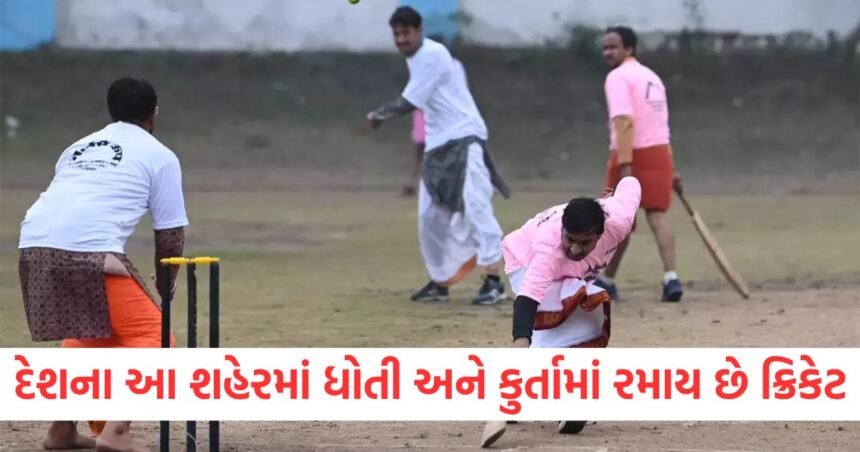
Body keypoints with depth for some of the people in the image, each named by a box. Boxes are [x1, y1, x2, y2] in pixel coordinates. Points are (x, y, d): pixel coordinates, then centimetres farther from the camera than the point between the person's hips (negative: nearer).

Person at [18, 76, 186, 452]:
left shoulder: (79, 147, 31)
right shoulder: (159, 156, 15)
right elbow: (170, 236, 11)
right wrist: (164, 290, 27)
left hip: (33, 245, 6)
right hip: (90, 251, -6)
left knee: (86, 331, 29)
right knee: (151, 335, 4)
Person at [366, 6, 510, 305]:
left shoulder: (433, 55, -16)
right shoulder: (414, 57, 13)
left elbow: (409, 102, -16)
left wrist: (379, 115, -3)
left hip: (464, 138, -10)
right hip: (438, 144, 10)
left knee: (474, 207, -17)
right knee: (430, 215, 9)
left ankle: (493, 281, -20)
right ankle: (440, 282, 21)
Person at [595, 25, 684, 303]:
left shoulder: (618, 77, -8)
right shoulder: (652, 77, 19)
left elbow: (624, 122, -20)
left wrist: (625, 165, -26)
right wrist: (670, 171, 19)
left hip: (631, 154, -6)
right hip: (660, 152, 6)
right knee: (657, 215, 0)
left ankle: (607, 281, 16)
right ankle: (670, 278, -17)